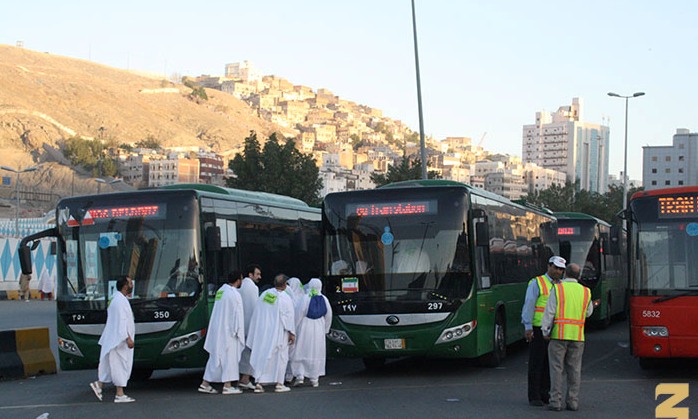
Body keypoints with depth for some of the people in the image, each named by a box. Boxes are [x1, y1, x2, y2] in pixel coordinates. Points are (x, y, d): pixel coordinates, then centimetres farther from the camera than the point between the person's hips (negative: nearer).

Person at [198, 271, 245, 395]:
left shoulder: (221, 290, 10)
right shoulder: (234, 294, -15)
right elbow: (238, 315, -14)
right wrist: (238, 332, -8)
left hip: (216, 328, 8)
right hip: (227, 330, -8)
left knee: (215, 356, 12)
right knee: (229, 356, -2)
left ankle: (205, 383, 13)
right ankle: (227, 386, -1)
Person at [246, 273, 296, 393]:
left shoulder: (264, 294, 2)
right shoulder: (285, 298, -13)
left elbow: (256, 314, 8)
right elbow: (289, 317, -11)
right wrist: (292, 333, -4)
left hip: (262, 331, 5)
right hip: (277, 333, -4)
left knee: (261, 355, 9)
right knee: (279, 356, 6)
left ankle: (259, 383, 4)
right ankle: (279, 384, 8)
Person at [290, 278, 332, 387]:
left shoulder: (306, 298, -11)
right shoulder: (324, 299, 1)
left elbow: (300, 314, -12)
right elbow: (328, 316, 7)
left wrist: (294, 329, -4)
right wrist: (325, 330, 18)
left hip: (305, 327, -3)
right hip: (318, 329, 3)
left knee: (301, 351, 6)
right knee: (316, 353, 10)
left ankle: (299, 376, -4)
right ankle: (314, 379, 10)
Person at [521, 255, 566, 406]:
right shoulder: (537, 283, -3)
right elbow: (528, 306, -8)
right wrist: (528, 327, -14)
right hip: (538, 330, -5)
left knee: (549, 364, 7)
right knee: (536, 363, -2)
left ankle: (544, 394, 15)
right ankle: (534, 397, 2)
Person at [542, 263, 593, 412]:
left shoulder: (557, 289, -5)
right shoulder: (585, 292, 5)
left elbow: (549, 312, -8)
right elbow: (588, 312, 19)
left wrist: (545, 331, -2)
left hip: (559, 334, -3)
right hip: (577, 336, 3)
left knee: (557, 368, 1)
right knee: (574, 370, 8)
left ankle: (556, 401, -1)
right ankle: (573, 401, 8)